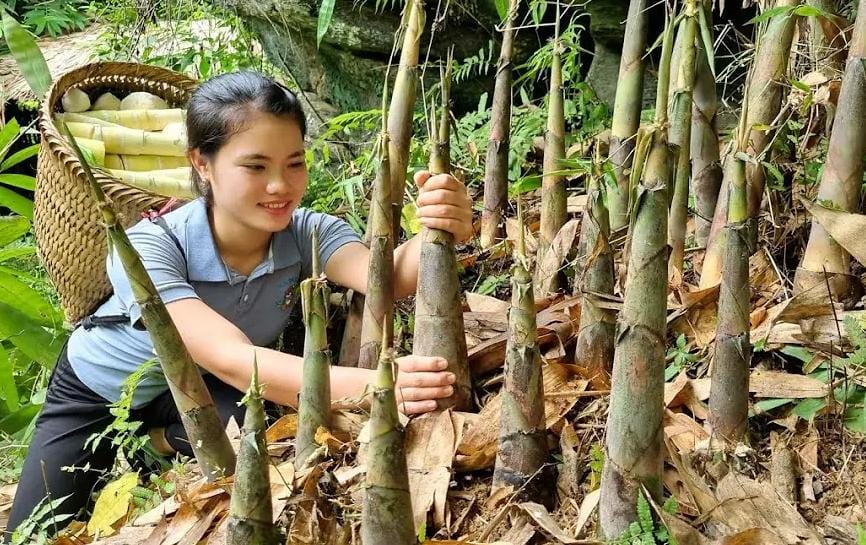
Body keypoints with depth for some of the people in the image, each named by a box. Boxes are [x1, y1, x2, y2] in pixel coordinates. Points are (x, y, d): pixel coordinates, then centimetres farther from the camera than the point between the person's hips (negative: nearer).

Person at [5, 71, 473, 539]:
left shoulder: (306, 234, -29)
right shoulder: (148, 249, -39)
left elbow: (386, 277, -48)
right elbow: (231, 358, -52)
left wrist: (436, 235, -72)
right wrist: (368, 385, -67)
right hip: (99, 391, -2)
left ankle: (161, 441, 5)